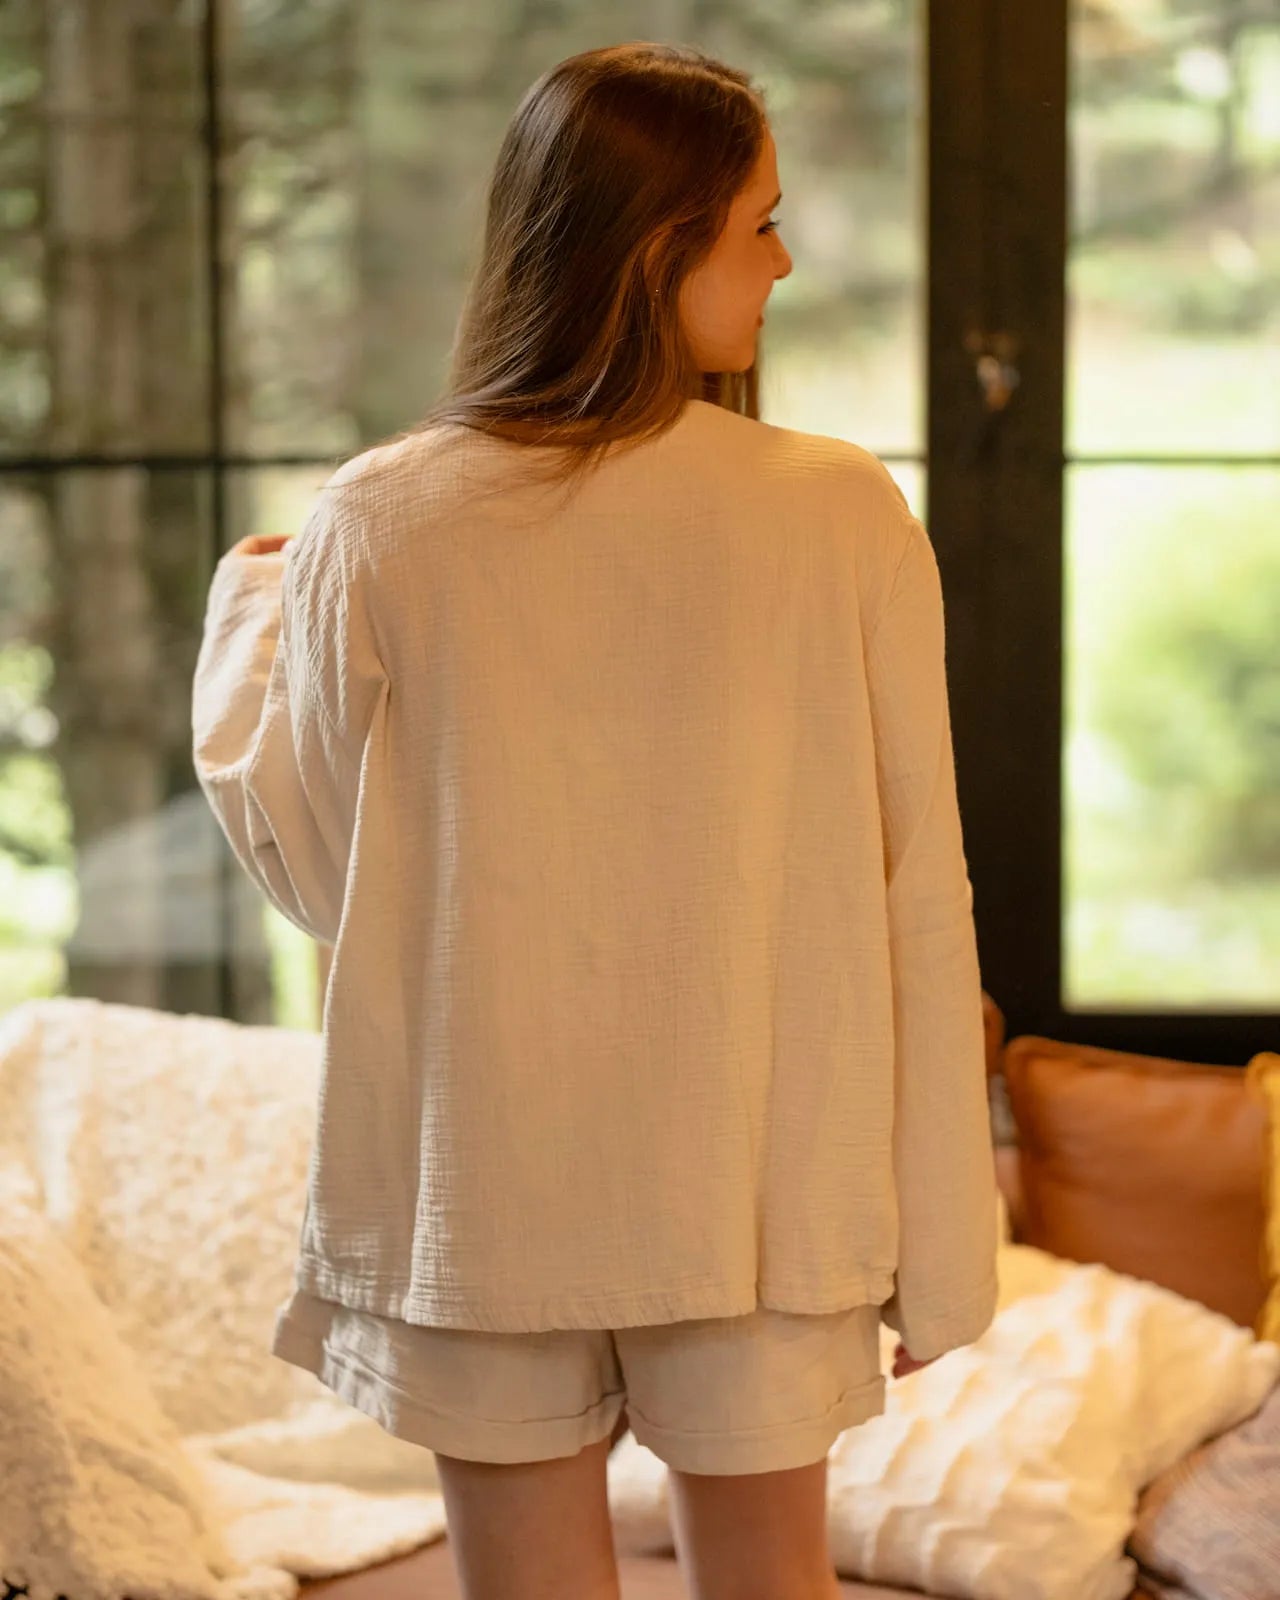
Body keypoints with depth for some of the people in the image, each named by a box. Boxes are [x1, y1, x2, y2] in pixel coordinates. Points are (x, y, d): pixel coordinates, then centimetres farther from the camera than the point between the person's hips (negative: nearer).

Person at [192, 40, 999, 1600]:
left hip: (476, 1192, 1)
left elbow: (306, 857, 3)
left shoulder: (379, 525, -9)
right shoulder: (844, 517, -11)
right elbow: (913, 903, -8)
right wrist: (937, 1246, 2)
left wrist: (249, 603, 21)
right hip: (760, 1193, 0)